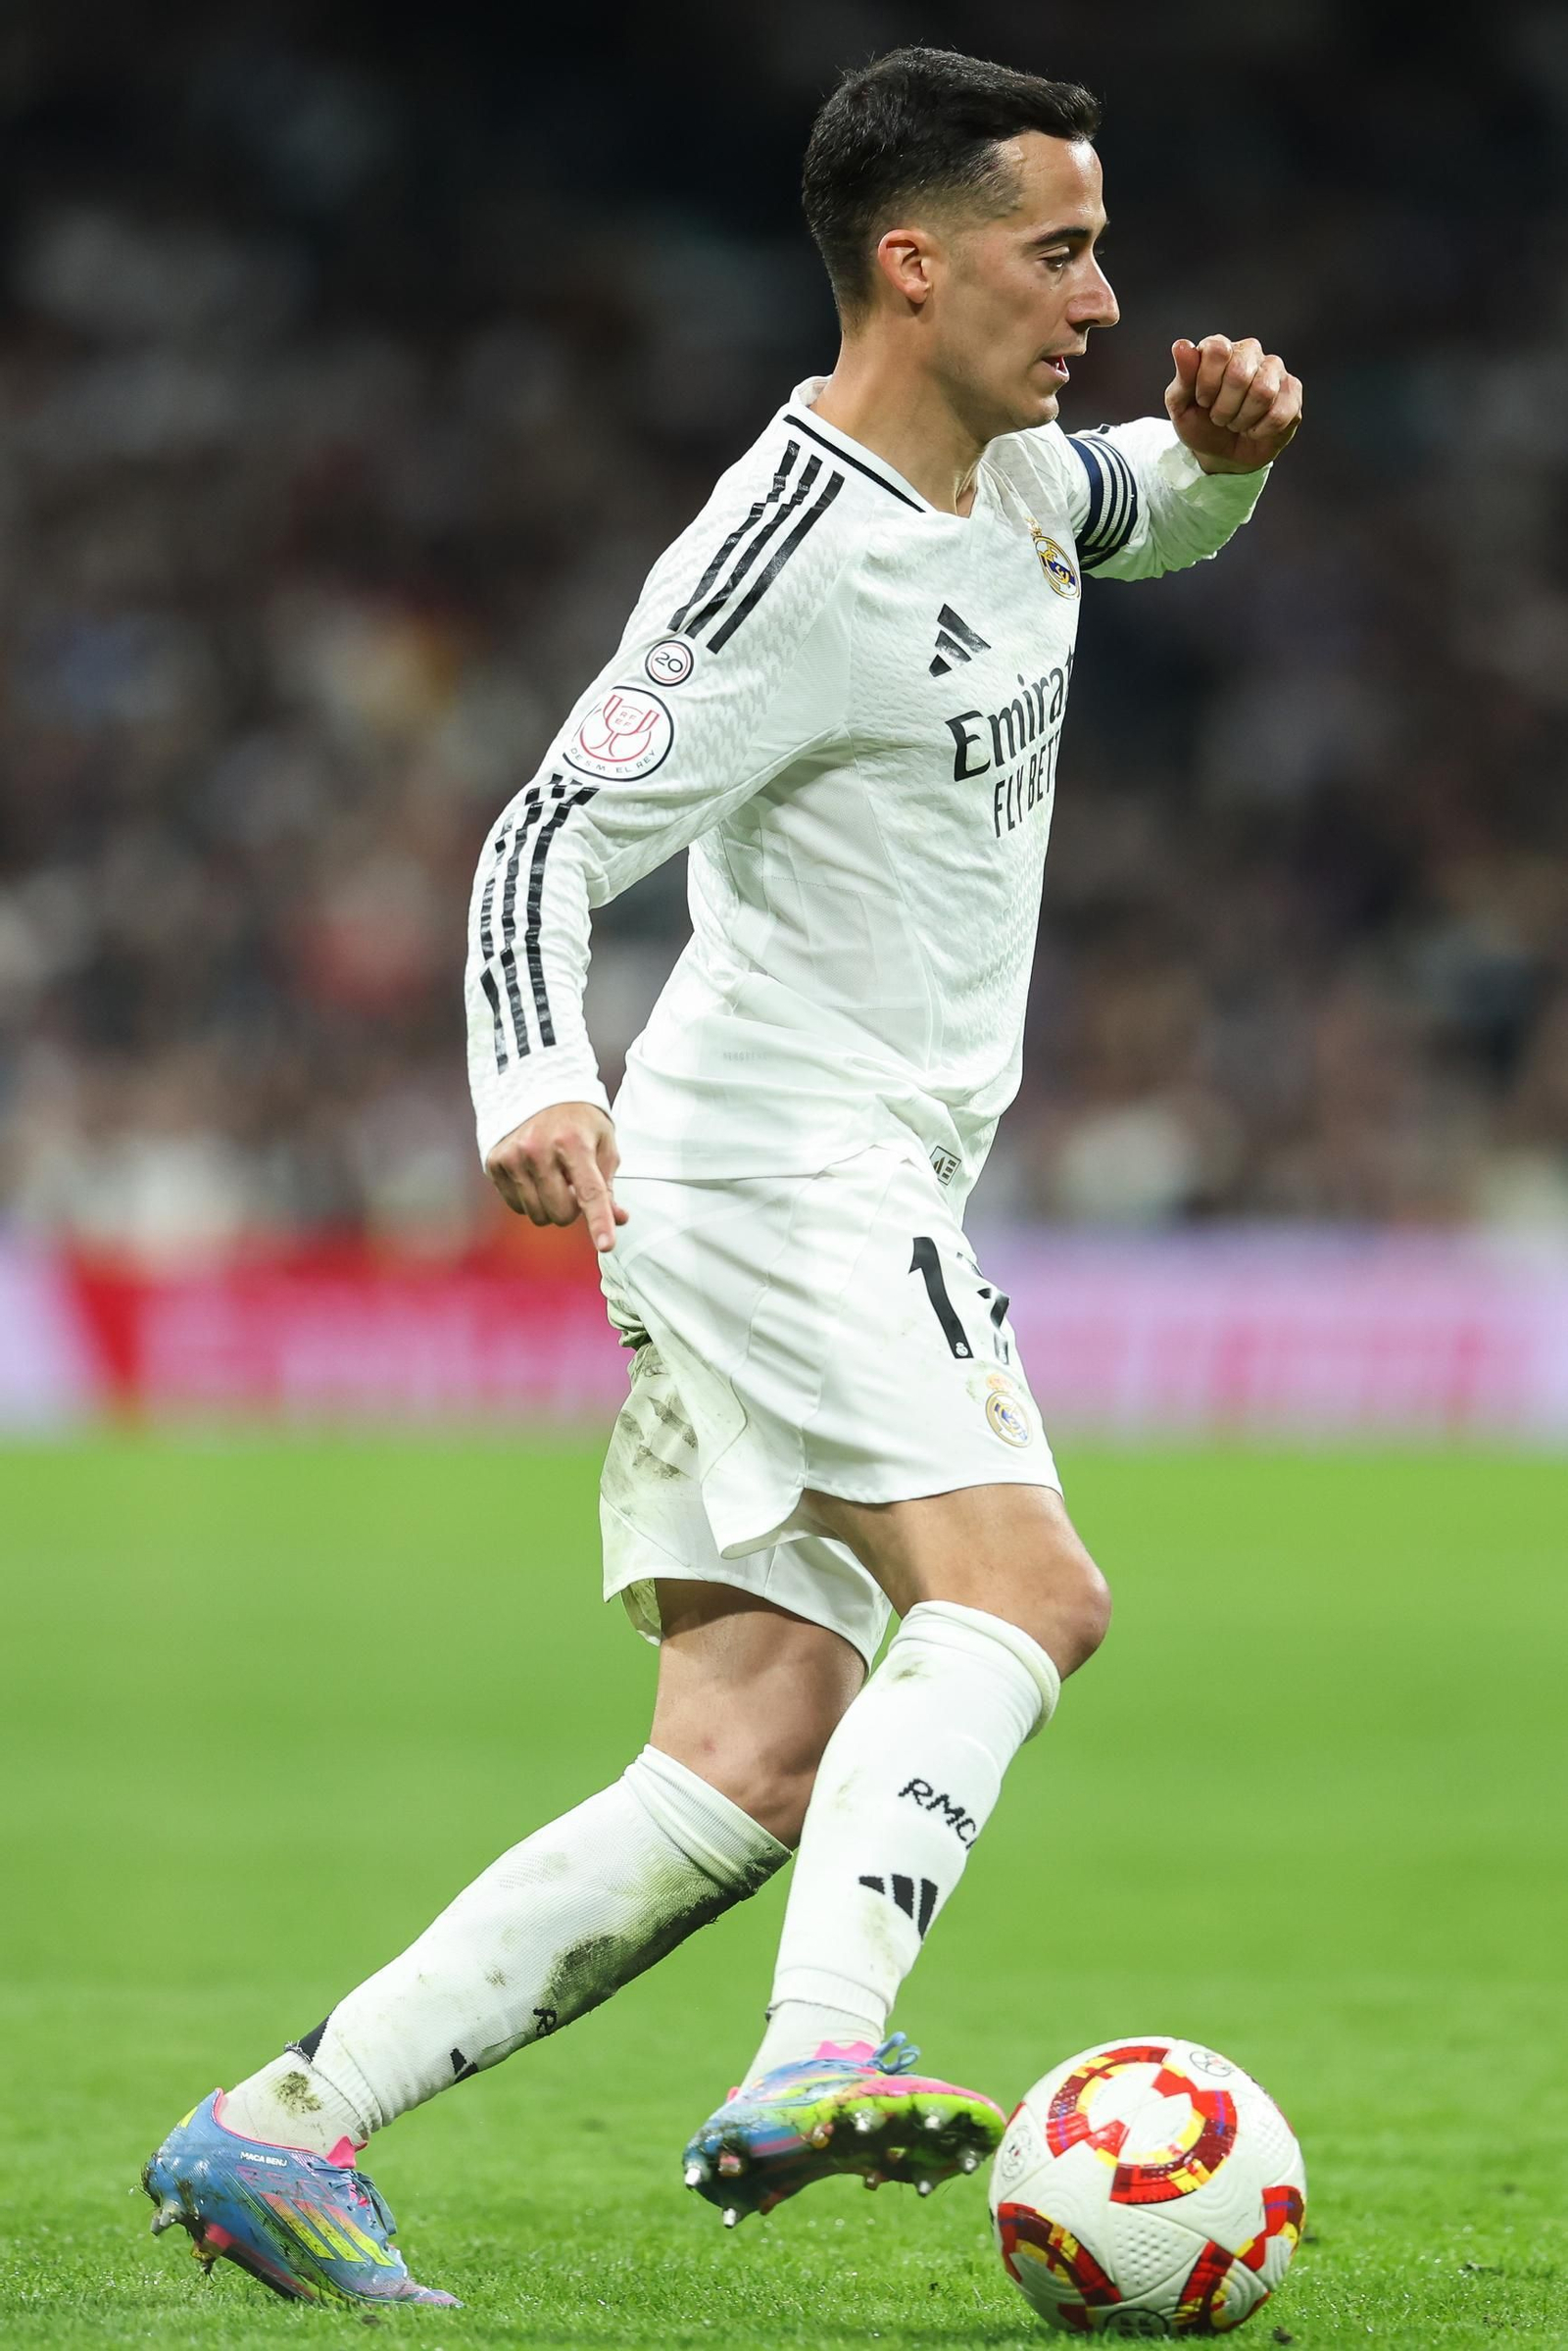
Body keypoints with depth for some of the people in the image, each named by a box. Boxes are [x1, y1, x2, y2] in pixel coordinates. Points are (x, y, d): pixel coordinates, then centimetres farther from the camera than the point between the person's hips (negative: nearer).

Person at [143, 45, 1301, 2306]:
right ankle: (820, 2058, -39)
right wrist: (536, 1084, -37)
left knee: (750, 1772, -1)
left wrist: (1225, 445, 11)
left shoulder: (1010, 463, 12)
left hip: (873, 1196, 9)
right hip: (779, 1165, -9)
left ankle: (285, 2127, -2)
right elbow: (549, 838, -20)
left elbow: (1146, 515, 35)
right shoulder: (794, 557, -16)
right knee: (1019, 1591, -25)